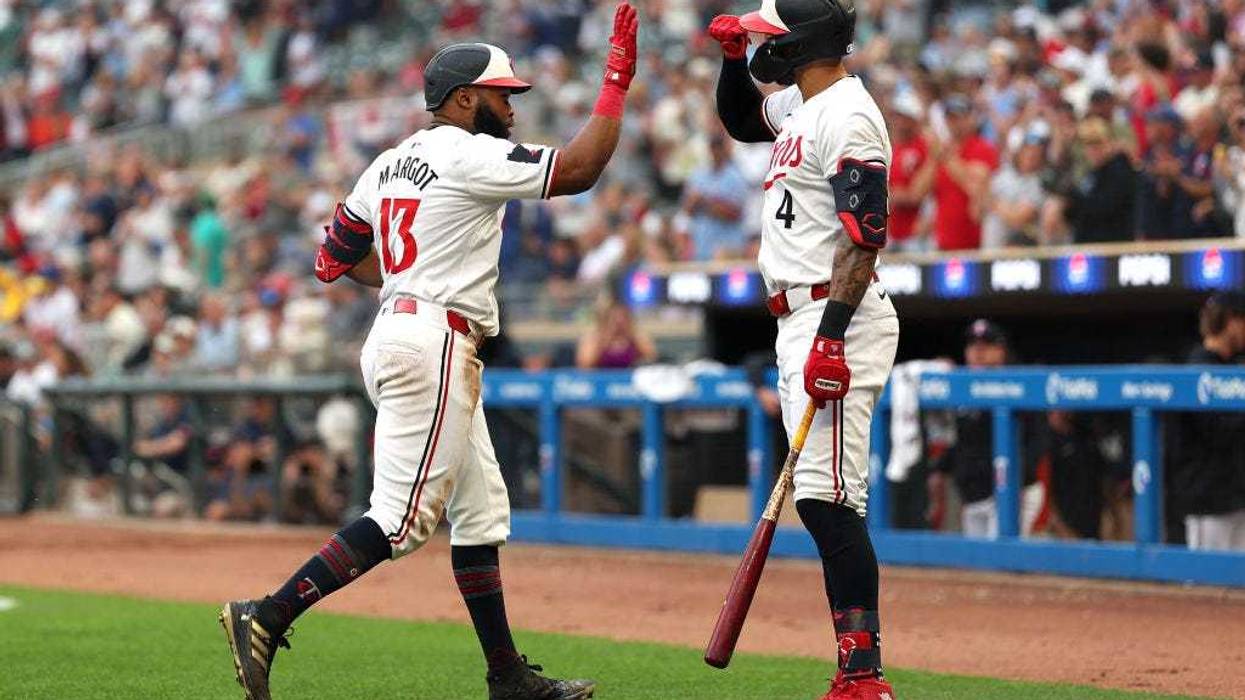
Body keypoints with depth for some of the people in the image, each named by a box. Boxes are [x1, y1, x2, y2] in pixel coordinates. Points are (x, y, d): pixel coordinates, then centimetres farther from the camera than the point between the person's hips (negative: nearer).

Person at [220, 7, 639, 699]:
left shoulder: (391, 164, 16)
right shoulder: (470, 155, -10)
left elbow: (336, 257, 21)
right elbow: (578, 169, -16)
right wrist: (617, 81, -9)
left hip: (396, 334, 10)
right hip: (435, 343, -10)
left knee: (481, 513, 13)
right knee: (402, 518, -12)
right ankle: (267, 617, -15)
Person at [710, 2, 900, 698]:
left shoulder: (847, 118, -14)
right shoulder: (799, 105, 16)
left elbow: (866, 235, -21)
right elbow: (742, 120, 37)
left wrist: (831, 334, -28)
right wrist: (734, 58, 17)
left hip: (839, 320, -11)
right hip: (801, 321, 11)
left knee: (827, 497, -17)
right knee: (825, 501, 9)